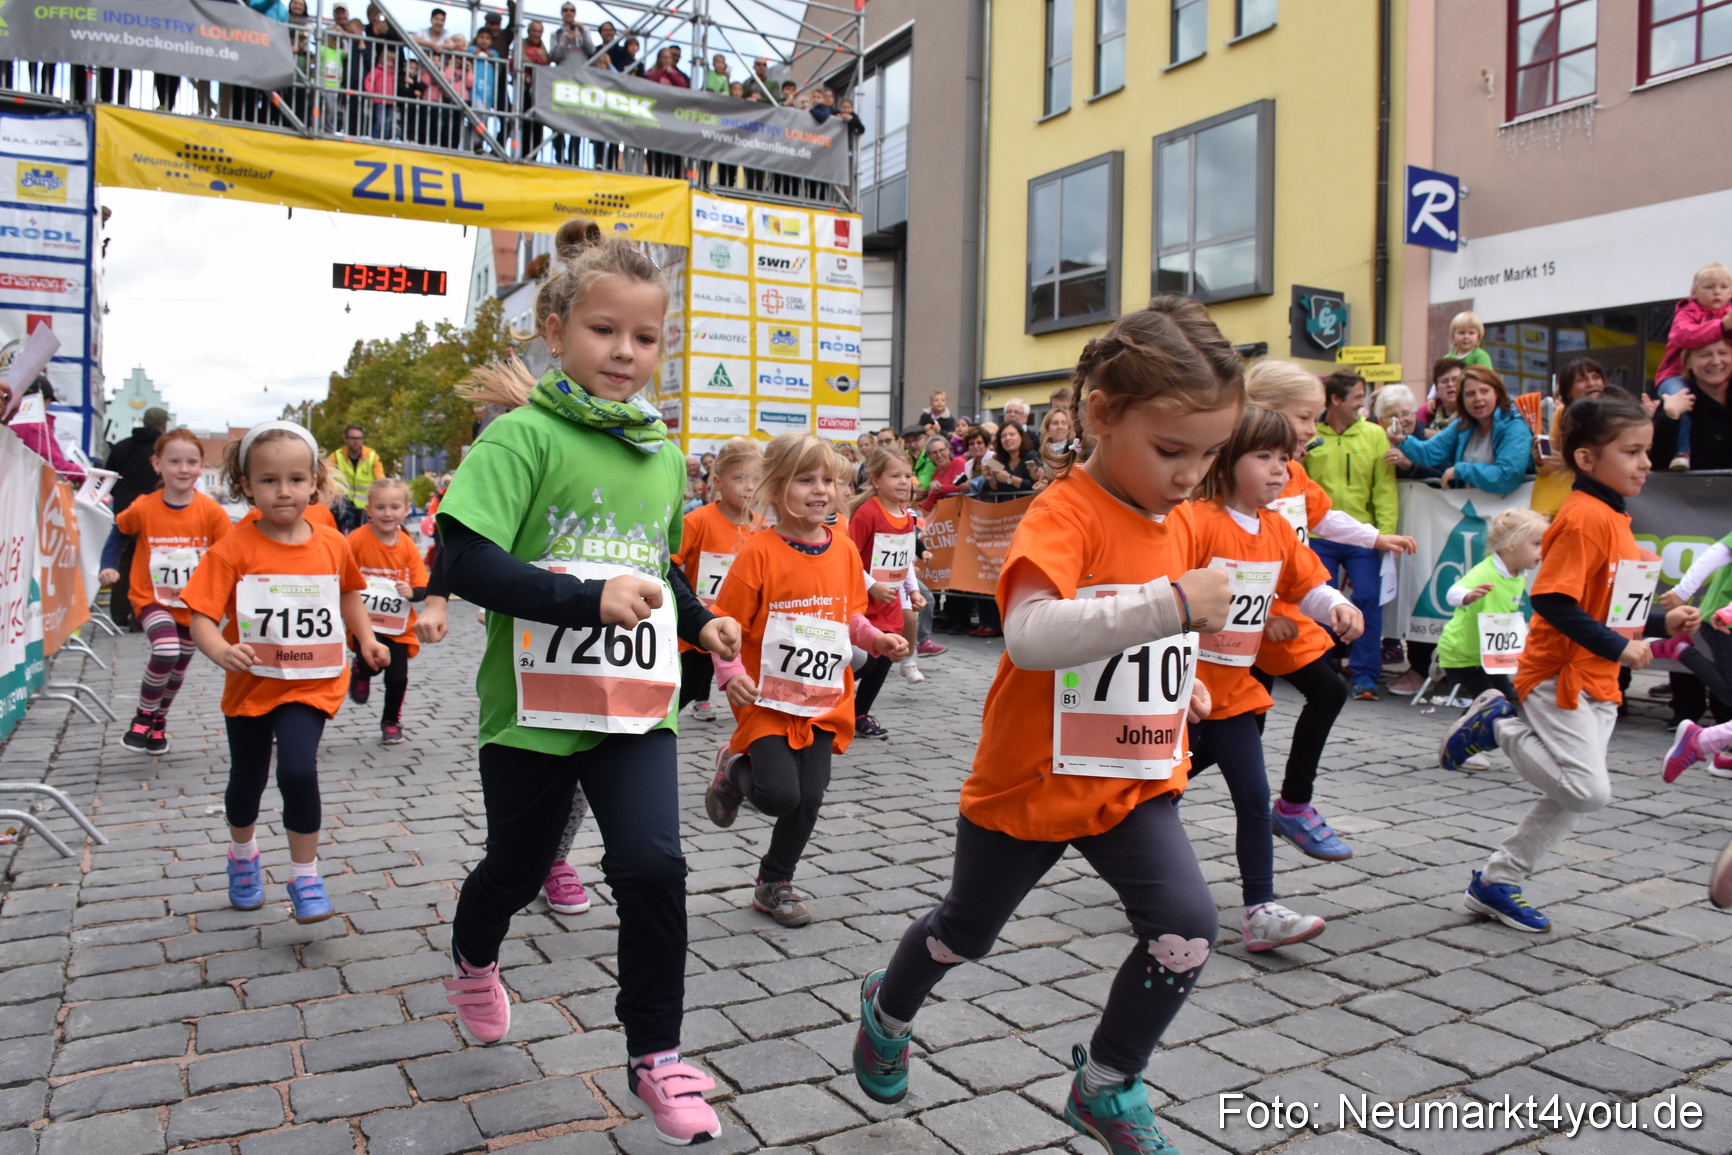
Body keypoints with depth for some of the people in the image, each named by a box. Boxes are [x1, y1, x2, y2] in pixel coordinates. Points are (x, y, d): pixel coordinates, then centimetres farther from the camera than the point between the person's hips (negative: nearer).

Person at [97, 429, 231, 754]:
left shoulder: (212, 512, -14)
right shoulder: (143, 508, -12)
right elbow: (119, 532, 8)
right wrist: (109, 566, -3)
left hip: (194, 603, 2)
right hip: (153, 597, -2)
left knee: (179, 667, 16)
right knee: (165, 650, -27)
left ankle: (159, 720, 44)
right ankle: (143, 716, -2)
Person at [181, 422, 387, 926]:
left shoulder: (332, 544, -3)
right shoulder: (234, 549, -13)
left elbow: (348, 592, 17)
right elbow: (201, 617, -17)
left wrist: (366, 639, 7)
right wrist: (221, 650, -37)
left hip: (311, 684, 0)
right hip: (251, 684, 0)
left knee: (298, 770, -19)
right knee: (247, 780, 18)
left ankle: (305, 875, 1)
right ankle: (243, 855, 49)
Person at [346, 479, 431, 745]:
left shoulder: (408, 546, -3)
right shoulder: (357, 539, -11)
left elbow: (423, 588, -2)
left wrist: (411, 592, -23)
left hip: (398, 625, 2)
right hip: (365, 620, -2)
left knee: (398, 677, 3)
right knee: (371, 661, -23)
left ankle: (391, 721, 31)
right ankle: (360, 671, 17)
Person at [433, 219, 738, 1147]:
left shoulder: (662, 455, 8)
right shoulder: (523, 435, -12)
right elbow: (465, 560, -22)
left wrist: (698, 620, 6)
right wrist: (589, 597, -29)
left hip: (636, 705, 4)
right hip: (535, 705, -3)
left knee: (653, 867, -9)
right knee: (518, 867, 17)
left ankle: (654, 1057, 12)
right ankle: (472, 962, 53)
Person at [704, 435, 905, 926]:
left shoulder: (844, 549, 3)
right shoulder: (759, 552, -13)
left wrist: (877, 639, -3)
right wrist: (731, 674, -24)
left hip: (824, 700, 5)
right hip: (768, 698, -4)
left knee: (808, 799, 5)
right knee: (780, 794, -13)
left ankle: (774, 884, 28)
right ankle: (735, 770, 22)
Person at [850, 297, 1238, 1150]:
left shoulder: (1173, 524, 2)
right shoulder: (1065, 514, -23)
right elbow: (1029, 634, -41)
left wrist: (1179, 683, 8)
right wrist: (1170, 605, -45)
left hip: (1135, 784, 6)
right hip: (1032, 784, -5)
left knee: (1187, 927, -10)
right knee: (967, 930, 16)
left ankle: (1106, 1085, 17)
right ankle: (888, 1008, 49)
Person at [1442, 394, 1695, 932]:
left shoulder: (1613, 517, 14)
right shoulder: (1585, 518, -17)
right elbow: (1552, 601, -25)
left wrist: (1662, 620, 10)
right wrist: (1617, 647, -22)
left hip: (1598, 684, 10)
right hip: (1560, 677, -10)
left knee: (1573, 797, 11)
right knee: (1588, 790, -16)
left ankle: (1497, 882, 21)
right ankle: (1497, 726, 3)